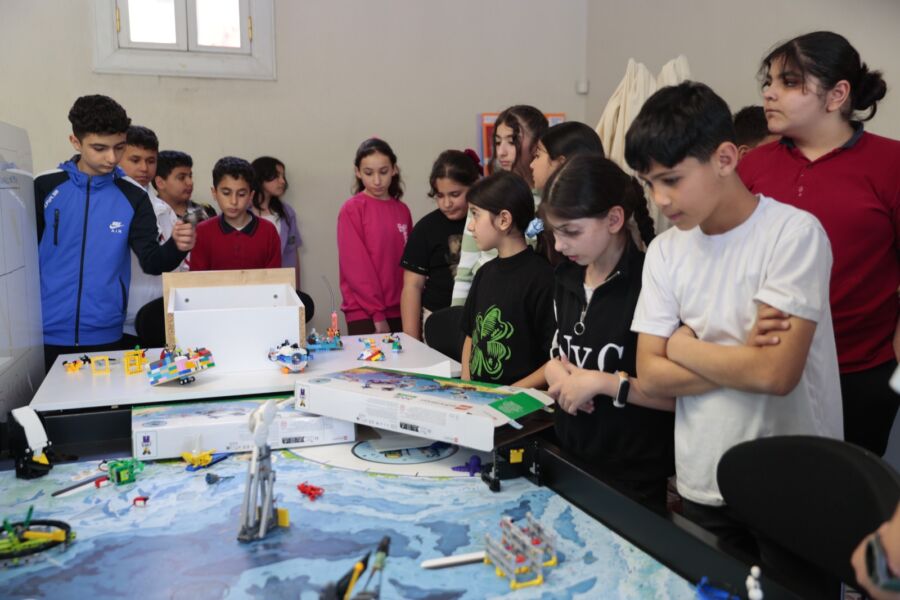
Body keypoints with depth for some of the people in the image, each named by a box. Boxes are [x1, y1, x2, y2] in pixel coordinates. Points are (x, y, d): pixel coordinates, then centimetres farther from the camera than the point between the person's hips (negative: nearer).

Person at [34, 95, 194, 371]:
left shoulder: (133, 197, 1)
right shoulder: (45, 188, -1)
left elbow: (151, 261, -1)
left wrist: (175, 247, -22)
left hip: (104, 336, 1)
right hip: (46, 333, 0)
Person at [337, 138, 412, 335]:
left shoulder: (402, 210, 10)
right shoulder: (352, 210, -5)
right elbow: (355, 266, -10)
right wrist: (377, 313, -13)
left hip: (400, 311, 5)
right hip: (364, 314, -4)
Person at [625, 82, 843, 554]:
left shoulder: (794, 232, -15)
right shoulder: (664, 250, 0)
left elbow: (777, 371, -24)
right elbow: (649, 376, -5)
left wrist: (684, 346, -10)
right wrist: (742, 363, -16)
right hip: (700, 489, 5)